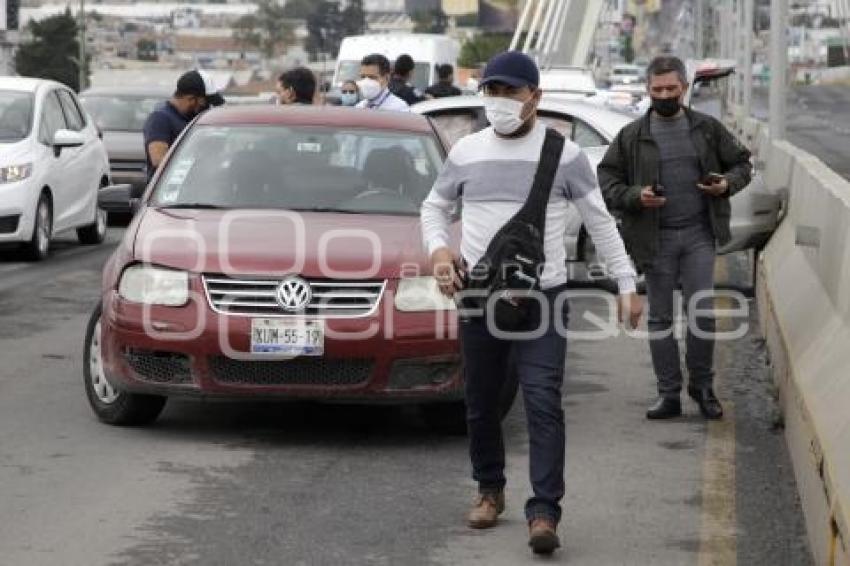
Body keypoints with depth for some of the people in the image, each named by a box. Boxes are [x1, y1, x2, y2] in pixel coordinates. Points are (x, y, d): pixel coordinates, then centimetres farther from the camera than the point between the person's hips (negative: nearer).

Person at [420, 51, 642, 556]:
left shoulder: (564, 154, -1)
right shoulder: (467, 152, 7)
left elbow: (601, 222, 4)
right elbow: (435, 207, 19)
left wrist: (627, 284, -1)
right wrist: (438, 248, -2)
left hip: (543, 296, -3)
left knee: (544, 404, -12)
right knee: (481, 404, 10)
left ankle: (544, 512, -14)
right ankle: (490, 490, 29)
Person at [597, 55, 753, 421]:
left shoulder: (708, 129, 6)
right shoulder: (631, 136, 3)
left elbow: (741, 163, 16)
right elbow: (606, 180, 3)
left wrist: (728, 184, -6)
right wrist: (634, 196, -15)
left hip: (698, 233, 0)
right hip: (656, 237, 0)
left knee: (702, 311, -6)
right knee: (660, 316, 5)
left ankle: (701, 384, 12)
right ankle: (669, 394, 13)